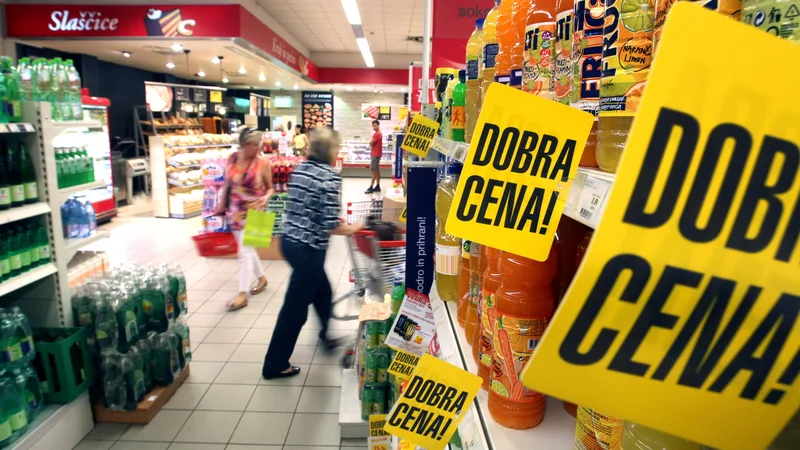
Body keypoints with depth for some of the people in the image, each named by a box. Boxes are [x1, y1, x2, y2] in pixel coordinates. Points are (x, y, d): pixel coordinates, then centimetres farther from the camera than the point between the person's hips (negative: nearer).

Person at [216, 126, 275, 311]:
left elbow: (270, 188, -3)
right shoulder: (231, 160, -1)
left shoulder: (263, 164, -12)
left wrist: (266, 197, -23)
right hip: (235, 211, 5)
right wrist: (222, 204, 16)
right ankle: (262, 278, 38)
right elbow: (227, 184, 10)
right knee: (247, 249, 16)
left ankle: (242, 295, 4)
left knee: (245, 251, -4)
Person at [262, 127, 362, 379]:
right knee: (295, 307, 6)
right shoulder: (330, 177, -16)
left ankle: (325, 335, 50)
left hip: (289, 240, 9)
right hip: (308, 248, -9)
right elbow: (331, 226, -20)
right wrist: (351, 229, -1)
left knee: (322, 291, 28)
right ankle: (275, 365, 20)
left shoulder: (299, 169, 6)